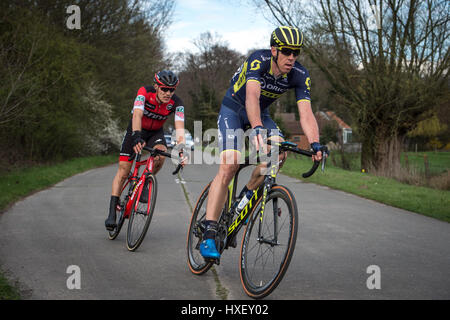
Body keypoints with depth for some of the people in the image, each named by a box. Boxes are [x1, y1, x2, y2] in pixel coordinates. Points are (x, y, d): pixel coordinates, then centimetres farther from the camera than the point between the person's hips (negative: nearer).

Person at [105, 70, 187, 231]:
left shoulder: (176, 103, -23)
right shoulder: (145, 92, -28)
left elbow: (180, 128, -34)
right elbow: (137, 115, -42)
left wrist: (181, 149, -51)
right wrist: (136, 137, -58)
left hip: (155, 133, 2)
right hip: (136, 130, -1)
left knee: (161, 154, -32)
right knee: (123, 171, -9)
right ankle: (112, 213, -5)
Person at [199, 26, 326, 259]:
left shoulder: (300, 76, -18)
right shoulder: (258, 61, -30)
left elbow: (306, 113, -26)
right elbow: (252, 96, -45)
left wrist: (315, 144, -42)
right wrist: (257, 129, -61)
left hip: (261, 113, 5)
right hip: (233, 109, -4)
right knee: (229, 167, -21)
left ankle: (246, 195, 1)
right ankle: (208, 235, -21)